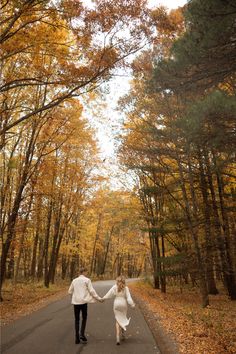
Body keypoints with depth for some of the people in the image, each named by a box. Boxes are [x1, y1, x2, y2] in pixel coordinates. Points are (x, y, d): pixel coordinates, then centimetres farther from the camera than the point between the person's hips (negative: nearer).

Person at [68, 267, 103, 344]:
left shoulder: (74, 280, 10)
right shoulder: (87, 280, -4)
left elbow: (70, 291, 15)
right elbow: (92, 291, -7)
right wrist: (99, 298, 1)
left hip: (75, 302, 4)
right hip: (83, 301, -4)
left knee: (76, 319, 12)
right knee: (84, 318, 13)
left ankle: (77, 338, 11)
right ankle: (82, 334, -2)